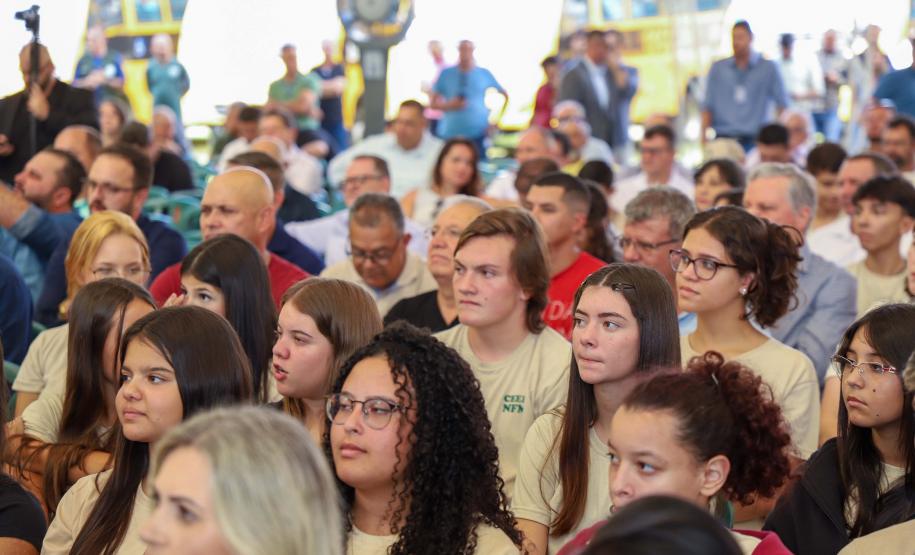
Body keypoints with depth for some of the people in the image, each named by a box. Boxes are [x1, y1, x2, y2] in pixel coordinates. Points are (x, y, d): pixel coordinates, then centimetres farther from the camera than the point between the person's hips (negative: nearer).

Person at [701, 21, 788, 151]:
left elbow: (782, 104, 5)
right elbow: (708, 106, 11)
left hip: (756, 140, -1)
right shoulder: (717, 68, 10)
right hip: (724, 138, 1)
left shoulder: (768, 68, 5)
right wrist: (703, 135, 2)